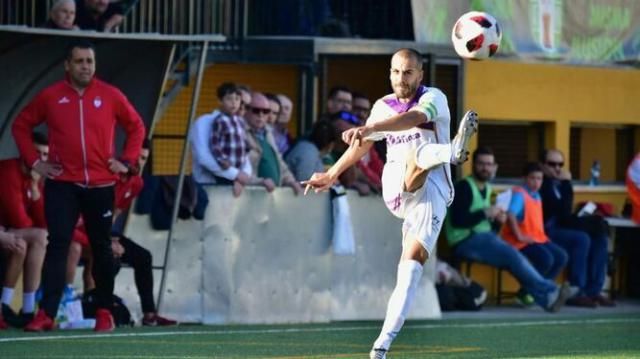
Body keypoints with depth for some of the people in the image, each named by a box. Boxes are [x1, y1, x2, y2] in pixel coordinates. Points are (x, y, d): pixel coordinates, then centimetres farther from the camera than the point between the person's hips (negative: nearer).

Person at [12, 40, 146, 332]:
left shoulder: (110, 96, 2)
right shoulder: (50, 97, 1)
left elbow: (136, 127, 12)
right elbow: (21, 125, 11)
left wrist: (127, 161, 3)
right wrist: (34, 161, 3)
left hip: (100, 184, 1)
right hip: (62, 184, -1)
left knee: (101, 248, 9)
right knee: (57, 245, -9)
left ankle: (104, 312, 20)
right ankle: (46, 314, -14)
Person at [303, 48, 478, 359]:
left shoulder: (433, 98, -2)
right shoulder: (383, 106, 17)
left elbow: (415, 117, -27)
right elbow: (363, 145, 35)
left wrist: (370, 128, -43)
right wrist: (332, 175, 45)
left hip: (433, 193, -1)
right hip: (395, 188, 1)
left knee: (412, 263, -20)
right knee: (416, 155, -35)